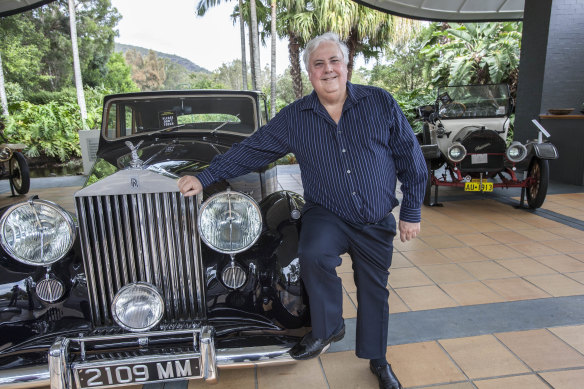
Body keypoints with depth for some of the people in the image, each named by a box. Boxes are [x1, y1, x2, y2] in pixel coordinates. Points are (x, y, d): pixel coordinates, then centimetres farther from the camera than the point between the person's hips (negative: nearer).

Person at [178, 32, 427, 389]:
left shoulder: (381, 103, -5)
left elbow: (411, 159, 0)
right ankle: (328, 328, -1)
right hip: (327, 214, -1)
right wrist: (205, 177, -5)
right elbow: (250, 151, 0)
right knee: (313, 254, -31)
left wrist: (412, 212, -1)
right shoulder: (294, 118, -3)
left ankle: (377, 359, 40)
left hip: (378, 222, 1)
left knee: (374, 290, 12)